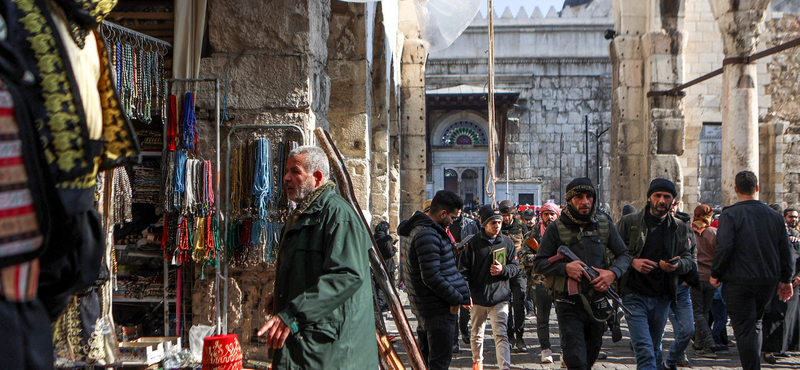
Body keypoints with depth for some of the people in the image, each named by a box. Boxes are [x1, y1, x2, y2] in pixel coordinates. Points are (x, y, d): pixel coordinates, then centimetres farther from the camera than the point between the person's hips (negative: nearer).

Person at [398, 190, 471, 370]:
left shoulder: (415, 229, 13)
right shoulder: (427, 235, -21)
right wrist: (456, 298, -14)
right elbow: (432, 277, -24)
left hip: (423, 306, 11)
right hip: (437, 308, -11)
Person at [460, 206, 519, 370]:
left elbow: (515, 266, 11)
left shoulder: (507, 242, 5)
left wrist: (503, 270, -11)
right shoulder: (473, 243, -1)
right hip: (478, 297, 0)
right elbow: (464, 270, -1)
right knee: (477, 334, 15)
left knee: (501, 334, -11)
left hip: (499, 297, 0)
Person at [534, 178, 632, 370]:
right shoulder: (556, 228, -5)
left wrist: (613, 273, -12)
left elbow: (624, 255, 10)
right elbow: (539, 262, -2)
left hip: (598, 303, 4)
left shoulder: (605, 225, 4)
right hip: (569, 305, -4)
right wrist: (564, 267, -20)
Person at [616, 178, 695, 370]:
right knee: (644, 348, -15)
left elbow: (689, 260, 11)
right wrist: (632, 262, -16)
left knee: (654, 349, 12)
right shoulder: (629, 222, 2)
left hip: (662, 298, 4)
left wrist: (676, 265, -12)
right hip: (635, 295, -3)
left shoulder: (680, 228, 11)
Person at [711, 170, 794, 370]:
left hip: (738, 281, -5)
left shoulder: (730, 214, -8)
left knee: (744, 329, -2)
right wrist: (785, 280, 17)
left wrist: (715, 274, -6)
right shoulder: (775, 216, 6)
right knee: (755, 322, 22)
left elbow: (724, 247, -18)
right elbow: (785, 251, 8)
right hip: (769, 280, 5)